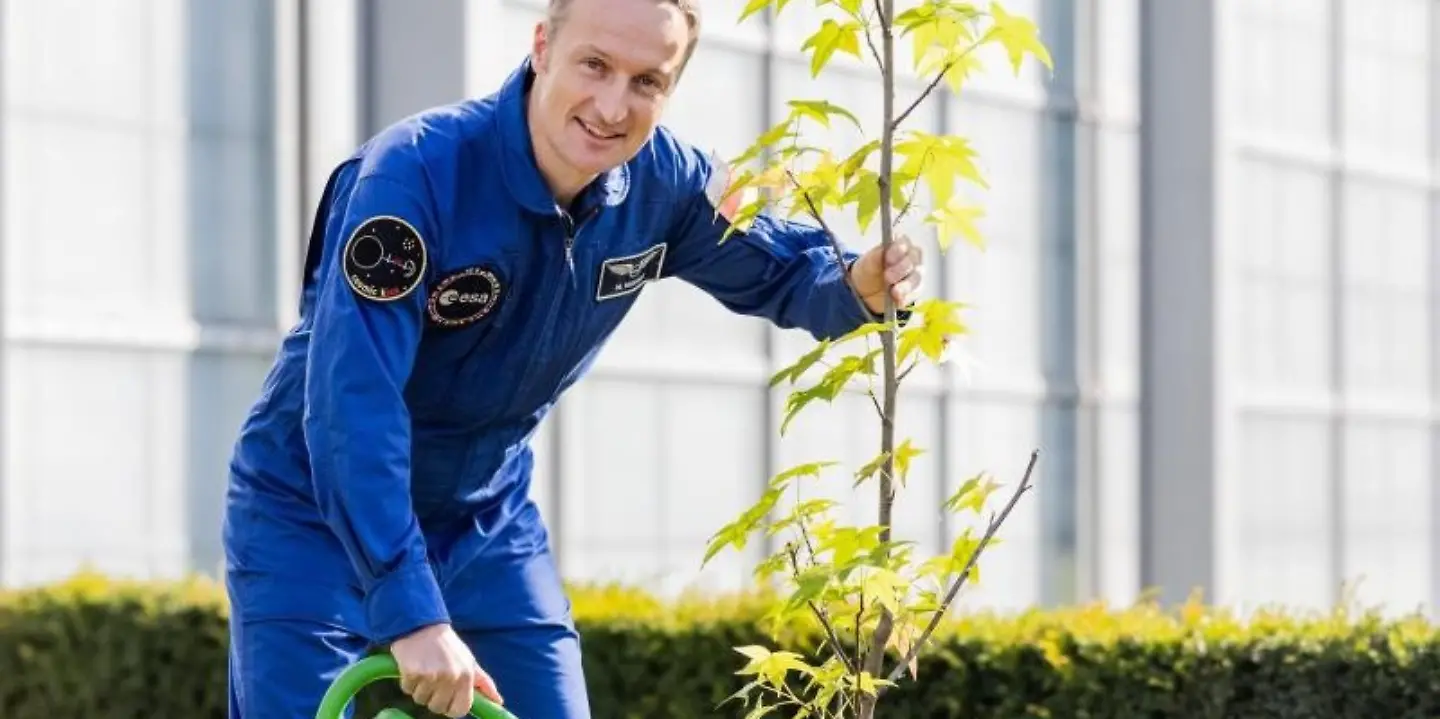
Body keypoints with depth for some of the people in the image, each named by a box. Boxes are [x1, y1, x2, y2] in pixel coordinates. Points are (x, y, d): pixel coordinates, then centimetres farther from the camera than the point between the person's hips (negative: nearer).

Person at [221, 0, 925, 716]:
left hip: (486, 522, 5)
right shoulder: (416, 171, -29)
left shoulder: (662, 182, -11)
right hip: (317, 517, -5)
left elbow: (777, 265, 7)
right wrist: (409, 612, -43)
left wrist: (858, 283, -18)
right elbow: (351, 402, -36)